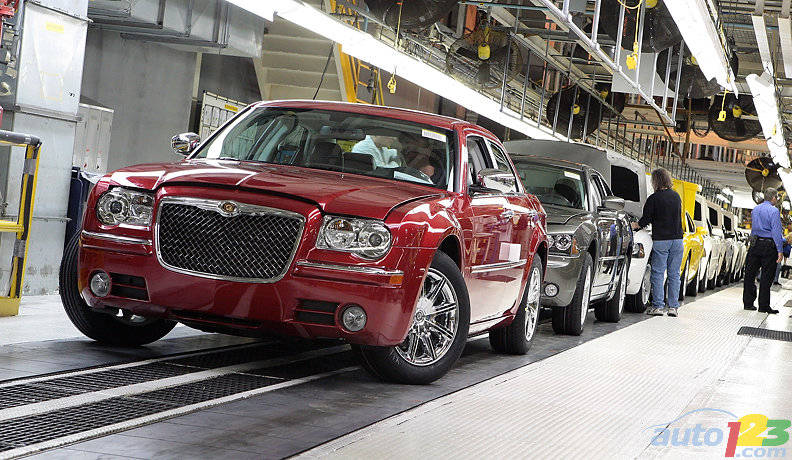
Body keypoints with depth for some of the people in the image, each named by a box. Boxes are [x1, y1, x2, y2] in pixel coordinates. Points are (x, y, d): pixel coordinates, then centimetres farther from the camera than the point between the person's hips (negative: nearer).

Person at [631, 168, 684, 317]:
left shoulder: (653, 198, -8)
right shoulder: (676, 197, 9)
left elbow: (646, 219, -6)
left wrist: (635, 225, 13)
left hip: (660, 240, -5)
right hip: (677, 238, 5)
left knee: (658, 274, 1)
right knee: (674, 274, 7)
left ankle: (658, 306, -1)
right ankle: (673, 306, 7)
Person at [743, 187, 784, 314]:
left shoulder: (755, 210, 13)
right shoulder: (774, 211, -9)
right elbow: (776, 232, -15)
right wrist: (780, 251, -15)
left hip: (755, 245, 6)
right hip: (769, 245, -6)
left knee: (750, 274, 11)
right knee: (767, 276, 0)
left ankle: (748, 302, 14)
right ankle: (764, 306, 2)